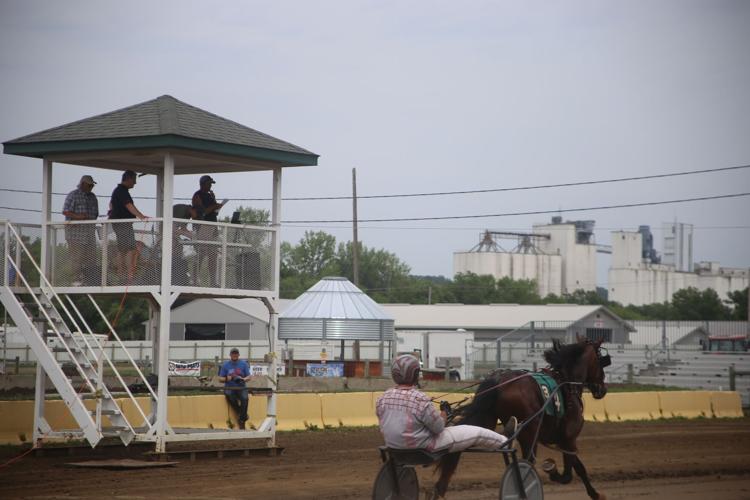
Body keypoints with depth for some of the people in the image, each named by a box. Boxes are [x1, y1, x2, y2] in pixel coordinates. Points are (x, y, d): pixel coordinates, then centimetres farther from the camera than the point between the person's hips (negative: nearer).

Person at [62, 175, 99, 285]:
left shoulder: (92, 197, 19)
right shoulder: (73, 195, -2)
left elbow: (95, 213, 26)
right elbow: (65, 212, -9)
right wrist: (77, 216, -23)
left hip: (89, 231, 7)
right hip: (75, 230, -7)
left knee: (91, 256, 2)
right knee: (77, 256, -9)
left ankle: (90, 281, 3)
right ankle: (77, 279, -8)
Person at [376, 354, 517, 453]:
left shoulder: (382, 400, -10)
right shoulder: (420, 399, -28)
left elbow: (384, 426, 4)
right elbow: (438, 427, -17)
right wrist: (442, 417, 7)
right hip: (424, 447, -7)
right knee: (477, 433, 11)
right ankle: (503, 441, 36)